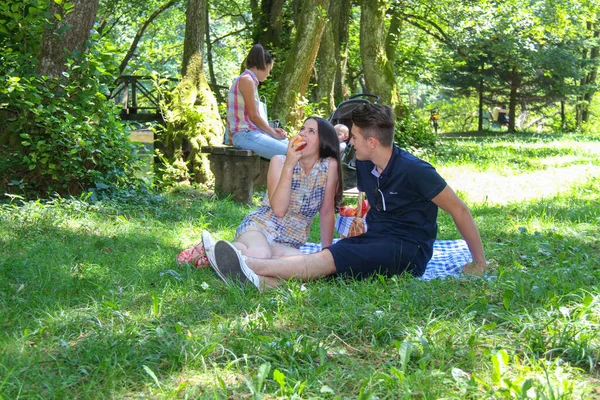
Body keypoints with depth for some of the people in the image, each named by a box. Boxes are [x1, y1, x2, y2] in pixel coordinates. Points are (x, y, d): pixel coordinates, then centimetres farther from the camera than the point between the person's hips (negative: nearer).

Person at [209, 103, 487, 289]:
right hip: (374, 239, 7)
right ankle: (262, 282, -49)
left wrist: (479, 263, -5)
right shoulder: (364, 167, 8)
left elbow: (459, 210, -8)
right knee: (324, 258, -24)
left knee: (329, 259, -29)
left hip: (407, 250, -7)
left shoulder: (413, 171, -13)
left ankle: (250, 265, -43)